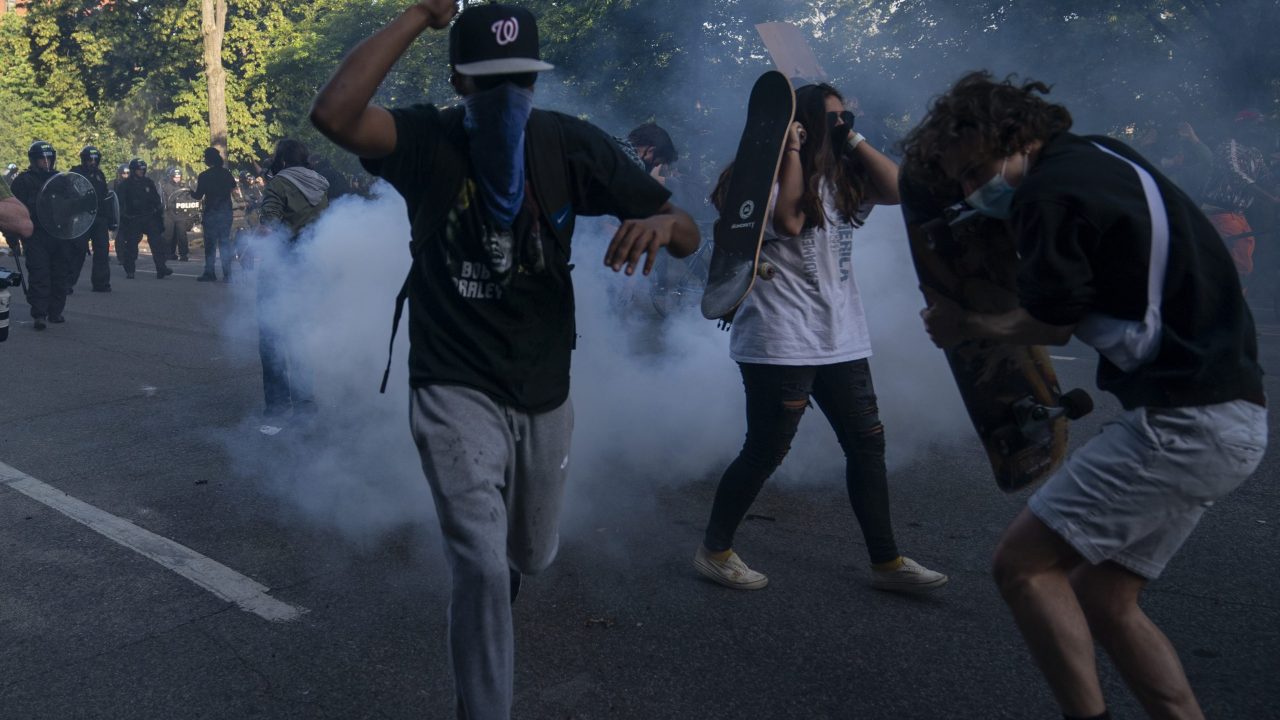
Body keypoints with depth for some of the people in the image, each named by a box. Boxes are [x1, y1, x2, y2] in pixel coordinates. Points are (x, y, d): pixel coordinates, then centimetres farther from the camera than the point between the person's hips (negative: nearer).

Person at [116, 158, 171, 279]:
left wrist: (160, 212, 10)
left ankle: (161, 269, -11)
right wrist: (122, 217, -8)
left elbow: (156, 200, 14)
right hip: (132, 220, -2)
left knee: (157, 242, -9)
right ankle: (129, 271, 13)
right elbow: (120, 202, -2)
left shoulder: (148, 182, 8)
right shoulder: (125, 184, -1)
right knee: (131, 245, 3)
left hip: (150, 218, 2)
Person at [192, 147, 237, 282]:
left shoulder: (204, 176, -9)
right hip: (226, 212, 4)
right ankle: (227, 274, 4)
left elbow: (198, 196, -6)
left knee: (210, 243, 3)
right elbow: (234, 188, 16)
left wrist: (191, 192, 13)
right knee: (225, 242, 7)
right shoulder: (227, 173, 3)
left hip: (211, 213, -4)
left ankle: (209, 273, 2)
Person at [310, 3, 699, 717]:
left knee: (531, 556, 23)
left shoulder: (572, 144, -7)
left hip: (544, 392, 4)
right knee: (483, 568, -16)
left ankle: (484, 611, 60)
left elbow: (689, 234, -9)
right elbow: (334, 113, -33)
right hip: (455, 391, -3)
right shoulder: (428, 140, -11)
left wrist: (661, 223, -34)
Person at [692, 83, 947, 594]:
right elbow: (788, 221, -23)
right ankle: (714, 550, 16)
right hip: (780, 342, -8)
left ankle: (886, 561, 18)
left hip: (841, 338, 8)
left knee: (867, 443, 8)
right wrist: (793, 150, -17)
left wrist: (855, 140, 3)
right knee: (766, 452, -3)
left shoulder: (843, 177, 14)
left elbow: (897, 189, 3)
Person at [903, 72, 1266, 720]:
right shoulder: (1100, 157, 16)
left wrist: (967, 325, 10)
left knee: (1021, 564, -6)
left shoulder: (1050, 190, -13)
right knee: (1102, 599, 14)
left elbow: (1052, 324, -4)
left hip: (1181, 419, -10)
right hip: (1227, 415, 10)